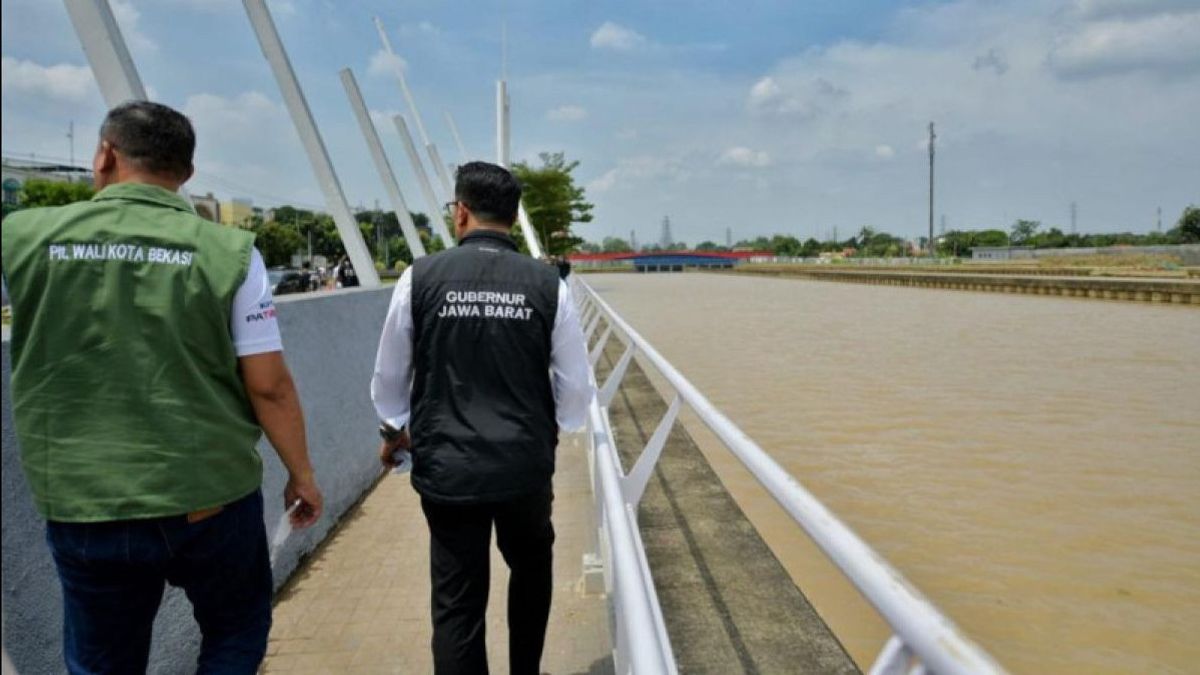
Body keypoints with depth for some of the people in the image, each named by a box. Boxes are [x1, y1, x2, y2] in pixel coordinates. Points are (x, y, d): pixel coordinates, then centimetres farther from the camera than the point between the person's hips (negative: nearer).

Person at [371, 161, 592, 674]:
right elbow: (576, 389, 0)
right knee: (531, 570, 27)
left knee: (456, 601, 10)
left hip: (446, 466, -1)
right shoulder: (548, 284, -6)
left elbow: (389, 377, 5)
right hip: (526, 464, 1)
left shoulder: (421, 277, -7)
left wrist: (394, 430, 25)